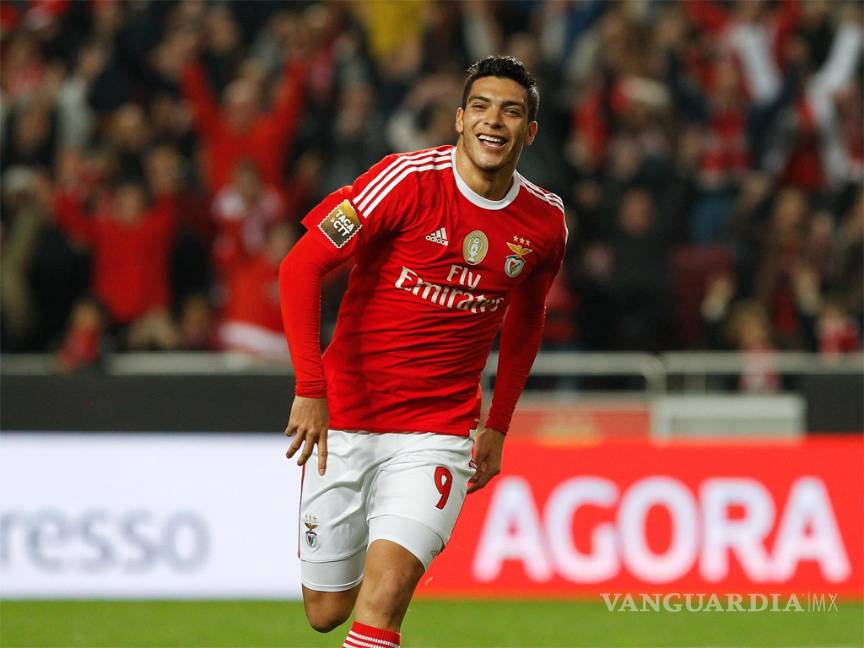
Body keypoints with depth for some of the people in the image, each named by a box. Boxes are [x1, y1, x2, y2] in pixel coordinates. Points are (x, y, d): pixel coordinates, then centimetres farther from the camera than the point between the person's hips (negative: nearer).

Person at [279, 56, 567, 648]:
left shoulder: (546, 223, 0)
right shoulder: (410, 179, -12)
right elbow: (301, 266, -14)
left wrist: (498, 426, 17)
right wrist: (309, 388, -22)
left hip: (438, 435, 1)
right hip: (343, 421, -1)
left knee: (385, 593, -22)